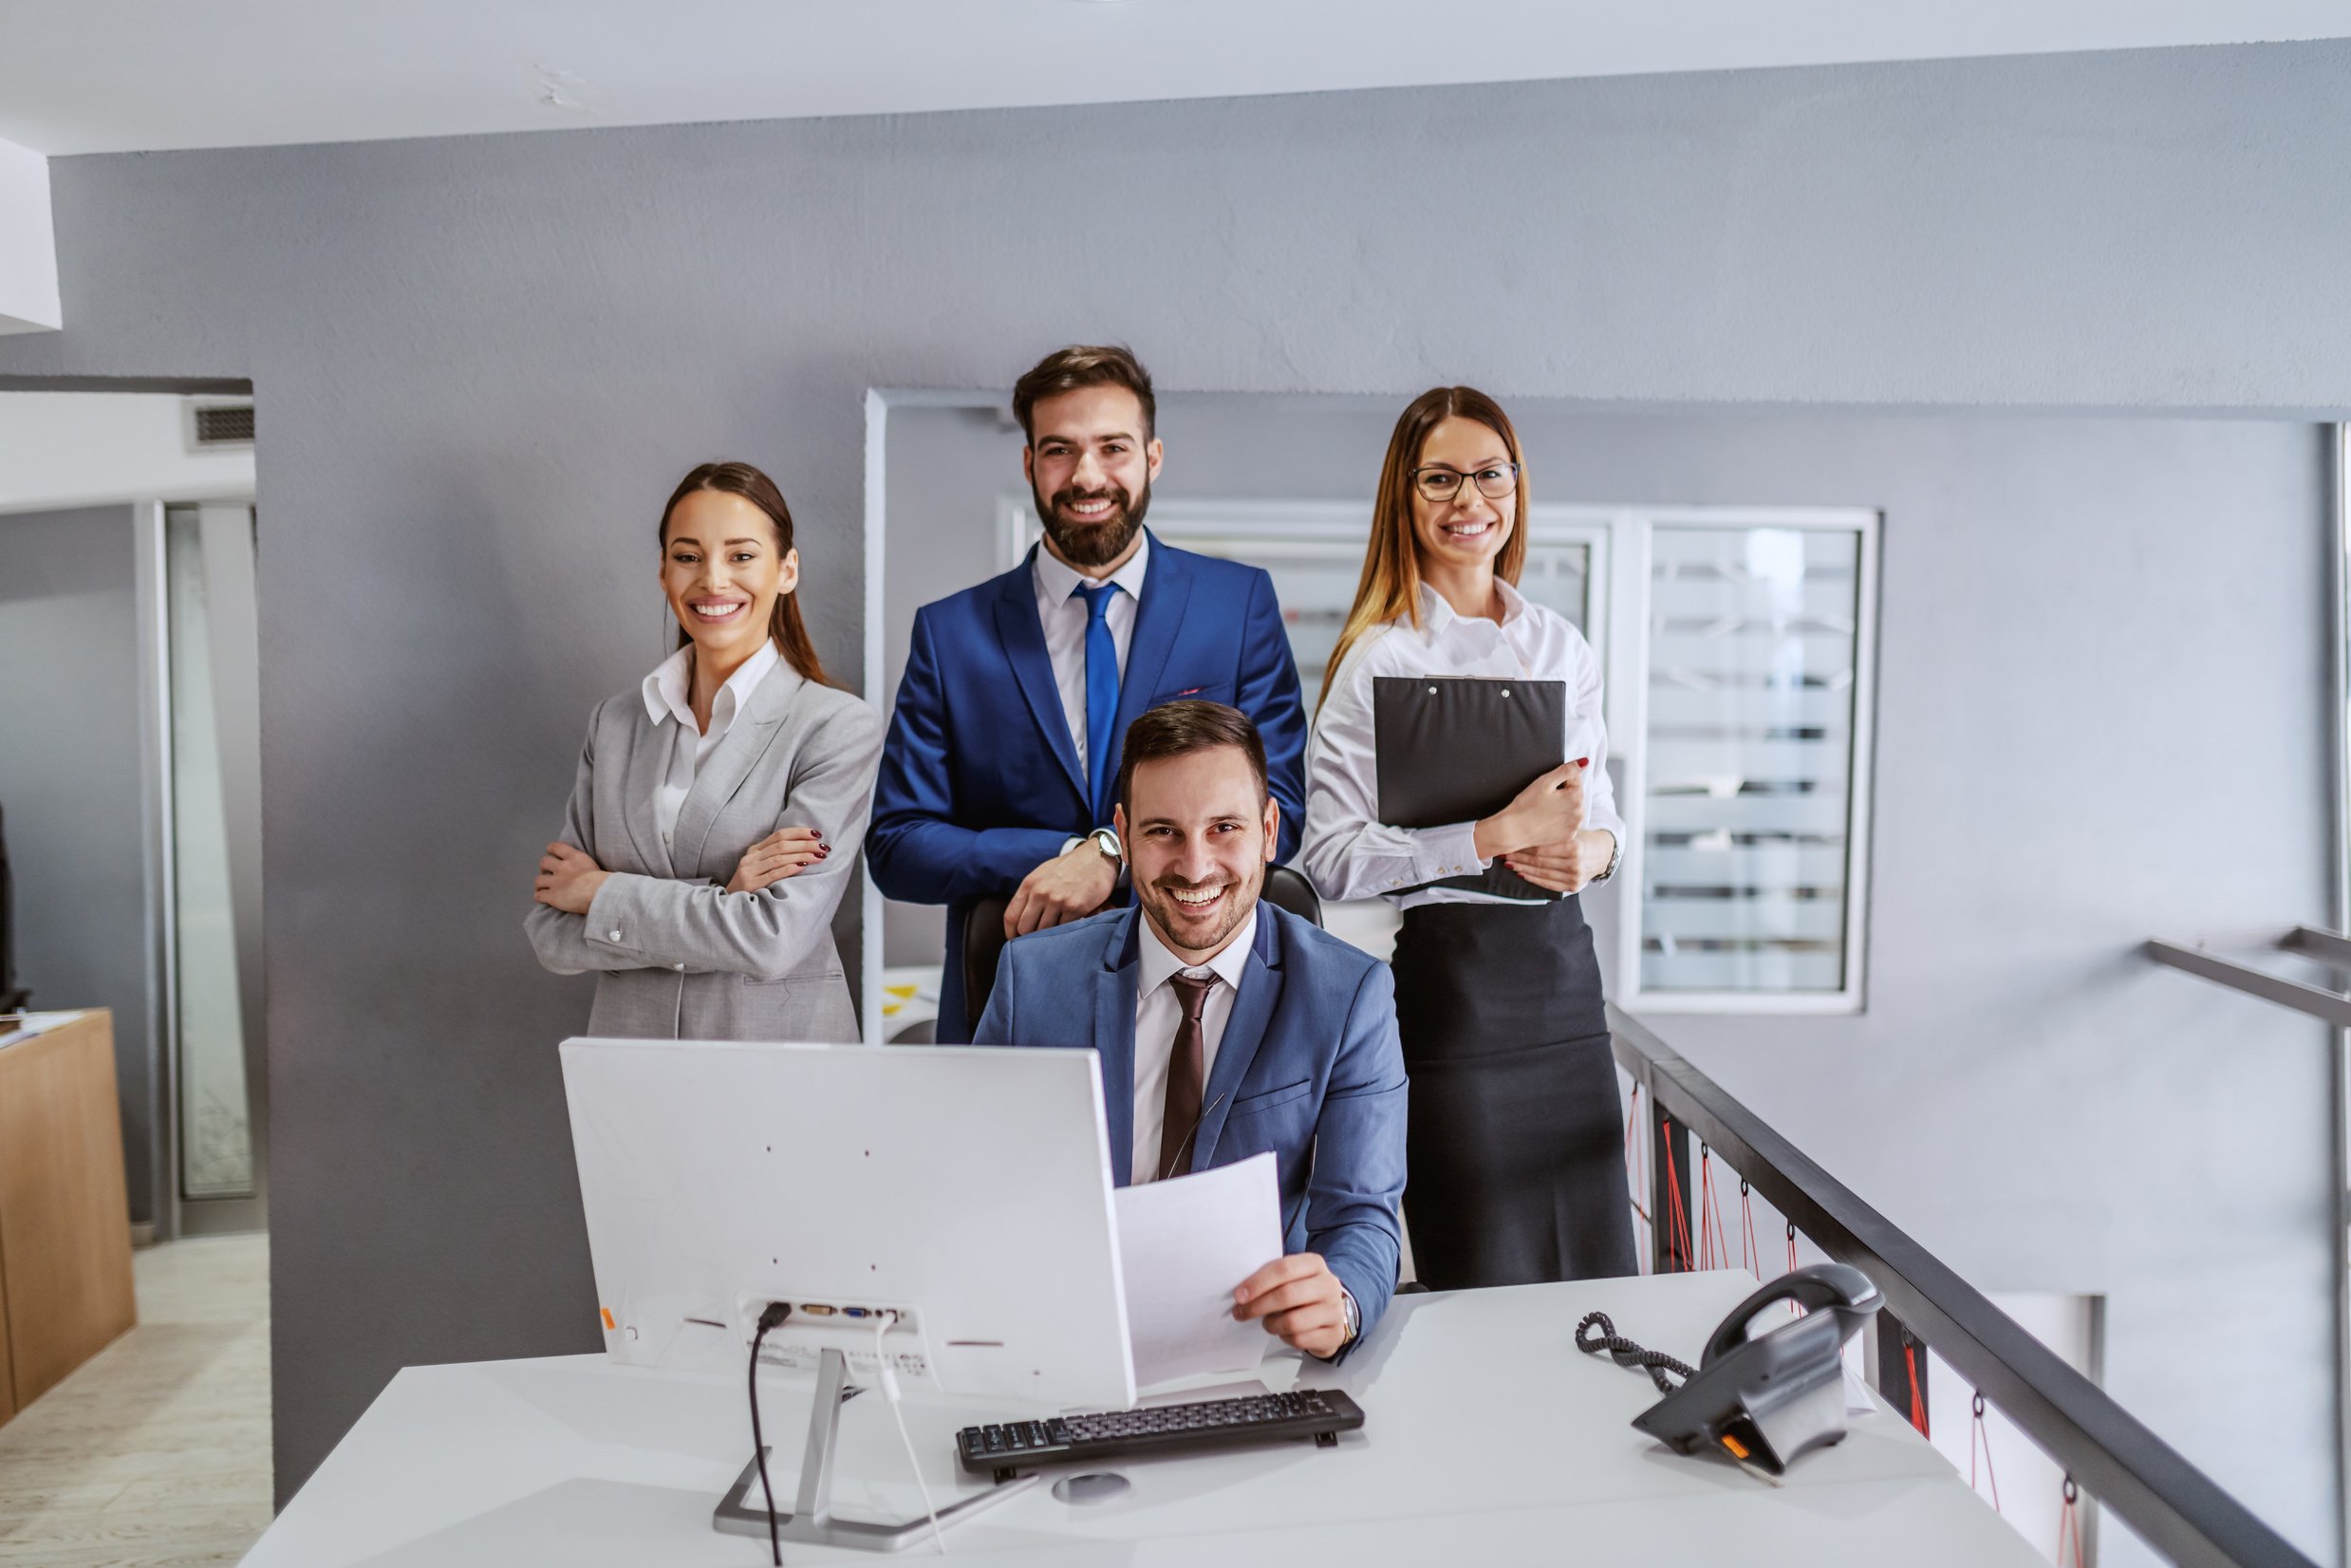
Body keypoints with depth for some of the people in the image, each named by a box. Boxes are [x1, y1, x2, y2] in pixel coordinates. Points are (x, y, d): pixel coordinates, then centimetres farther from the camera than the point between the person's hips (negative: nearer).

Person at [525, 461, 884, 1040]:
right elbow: (552, 935, 2)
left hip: (781, 1043, -2)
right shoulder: (615, 723, 7)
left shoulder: (841, 727, -6)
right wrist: (719, 902, -11)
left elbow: (776, 940, -14)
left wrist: (601, 892, -5)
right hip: (628, 1037, 3)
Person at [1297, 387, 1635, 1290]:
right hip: (1446, 972, -5)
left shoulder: (1563, 648, 11)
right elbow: (1330, 857, -13)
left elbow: (1603, 811, 17)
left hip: (1563, 968, 5)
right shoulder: (1378, 657, -6)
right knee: (1485, 1286, 3)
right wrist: (1501, 834, -18)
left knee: (1597, 1273, 10)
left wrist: (1590, 849, -6)